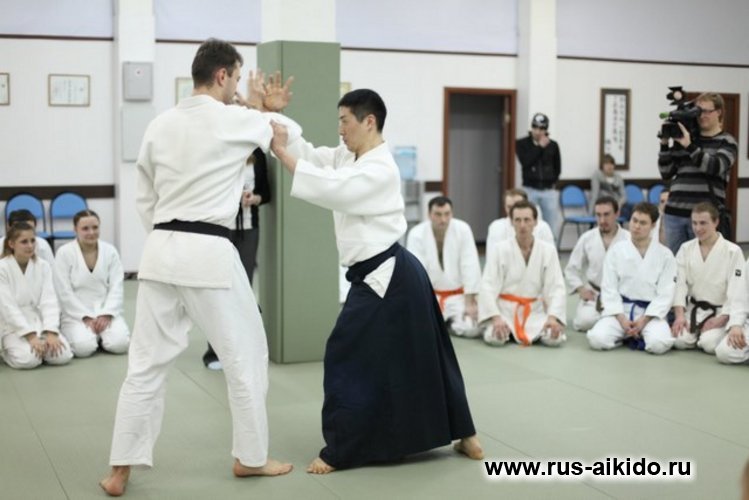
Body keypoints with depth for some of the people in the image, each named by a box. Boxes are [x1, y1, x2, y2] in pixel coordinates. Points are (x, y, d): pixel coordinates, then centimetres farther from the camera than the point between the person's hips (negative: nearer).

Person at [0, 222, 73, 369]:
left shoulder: (43, 266, 1)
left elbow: (49, 301, -6)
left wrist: (51, 333, -20)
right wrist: (30, 336, -24)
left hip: (39, 322, 3)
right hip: (13, 326, -3)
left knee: (63, 355, -21)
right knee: (29, 359, -29)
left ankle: (38, 347, 10)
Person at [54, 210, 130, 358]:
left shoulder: (110, 251, 2)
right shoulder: (64, 253, -7)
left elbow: (116, 287, -1)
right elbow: (64, 292, -9)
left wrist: (106, 314, -15)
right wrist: (86, 317, -16)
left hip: (106, 312, 3)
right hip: (76, 314, -2)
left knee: (120, 344, -22)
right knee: (84, 347, -27)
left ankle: (100, 333, 10)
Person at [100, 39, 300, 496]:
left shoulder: (159, 125, 10)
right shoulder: (235, 121, -7)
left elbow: (146, 198, 16)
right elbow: (291, 133, 11)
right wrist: (265, 107, 27)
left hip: (160, 251, 6)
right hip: (209, 253, -6)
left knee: (147, 362, 10)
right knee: (245, 355, 11)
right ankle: (251, 457, 21)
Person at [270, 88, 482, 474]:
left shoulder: (380, 170, -19)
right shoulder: (348, 156, 11)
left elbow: (329, 187, -30)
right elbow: (311, 156, 6)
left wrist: (282, 153, -25)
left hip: (389, 277, -11)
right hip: (385, 275, 11)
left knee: (350, 357, -4)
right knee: (420, 357, 17)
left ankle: (340, 451, 8)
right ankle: (465, 435, 29)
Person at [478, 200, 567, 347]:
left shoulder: (548, 250, -5)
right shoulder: (501, 249, -9)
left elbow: (556, 287, -6)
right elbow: (488, 286, -12)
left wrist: (552, 317, -21)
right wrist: (496, 318, -25)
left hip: (535, 311, 2)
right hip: (505, 310, -1)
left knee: (555, 338, -22)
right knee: (495, 338, -28)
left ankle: (532, 333, 11)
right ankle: (506, 330, 10)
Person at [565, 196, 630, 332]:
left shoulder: (629, 239, -8)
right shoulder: (586, 238, 0)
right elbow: (571, 269, 9)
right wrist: (581, 289, -3)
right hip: (593, 294, 1)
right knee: (584, 321, -25)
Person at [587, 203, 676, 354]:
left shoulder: (665, 255, 0)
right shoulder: (616, 251, 2)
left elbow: (665, 294, -4)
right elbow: (609, 289, -1)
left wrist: (644, 320, -15)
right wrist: (622, 320, -13)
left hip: (650, 312, -1)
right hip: (620, 310, 1)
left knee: (659, 344, -31)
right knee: (598, 339, -26)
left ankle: (636, 335, 1)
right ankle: (626, 334, 5)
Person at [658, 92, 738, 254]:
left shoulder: (727, 142, 5)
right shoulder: (682, 139, 13)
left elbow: (715, 167, -14)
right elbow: (666, 173, 10)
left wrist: (689, 146, -20)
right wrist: (665, 144, -1)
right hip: (674, 213, 3)